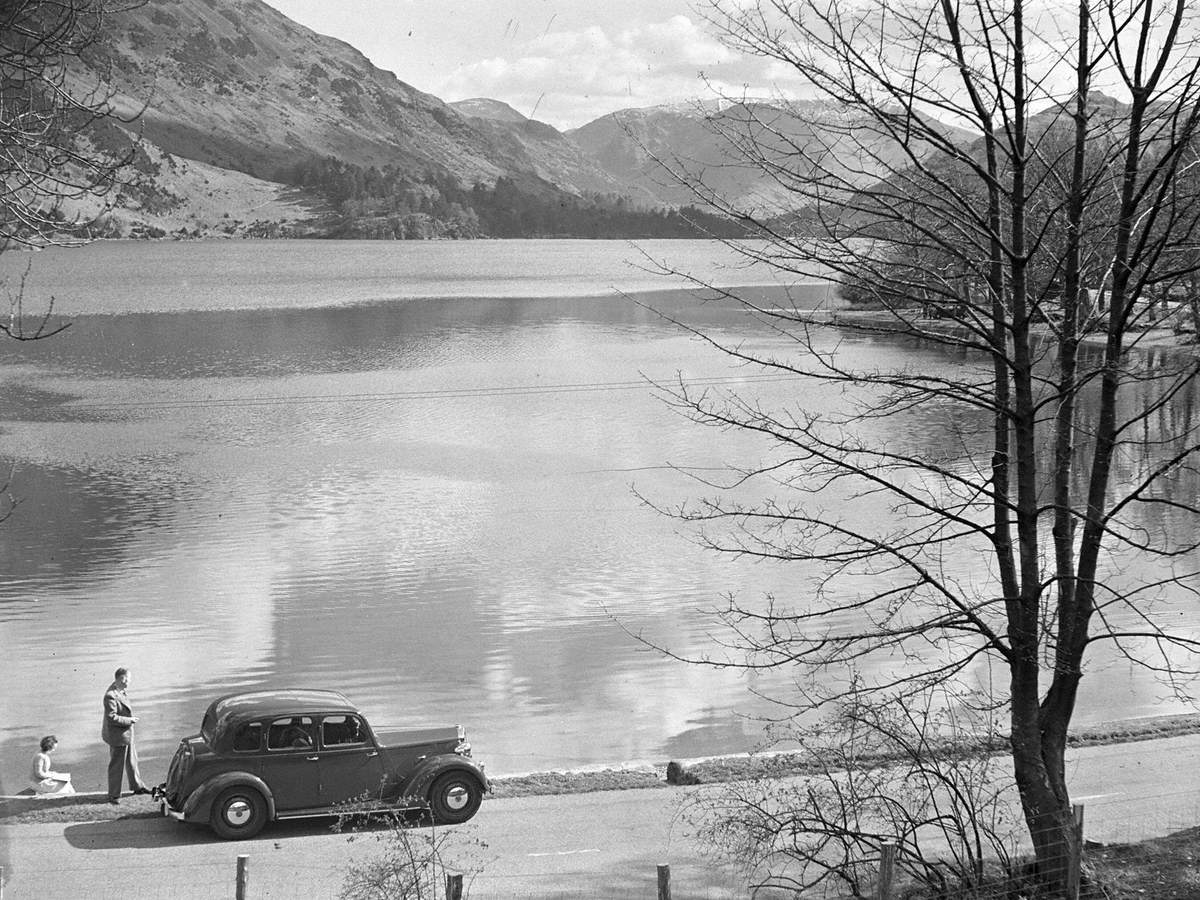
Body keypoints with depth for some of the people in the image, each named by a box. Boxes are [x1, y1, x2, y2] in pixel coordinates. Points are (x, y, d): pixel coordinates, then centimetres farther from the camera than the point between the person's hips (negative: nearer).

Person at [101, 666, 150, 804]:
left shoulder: (120, 691, 3)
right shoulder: (111, 696, -27)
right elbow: (111, 718, -27)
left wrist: (130, 718, 9)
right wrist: (129, 720, -20)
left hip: (126, 734, 10)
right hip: (117, 736, -10)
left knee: (132, 760, 24)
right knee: (116, 765, 3)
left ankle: (137, 786, 41)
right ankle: (114, 795, 14)